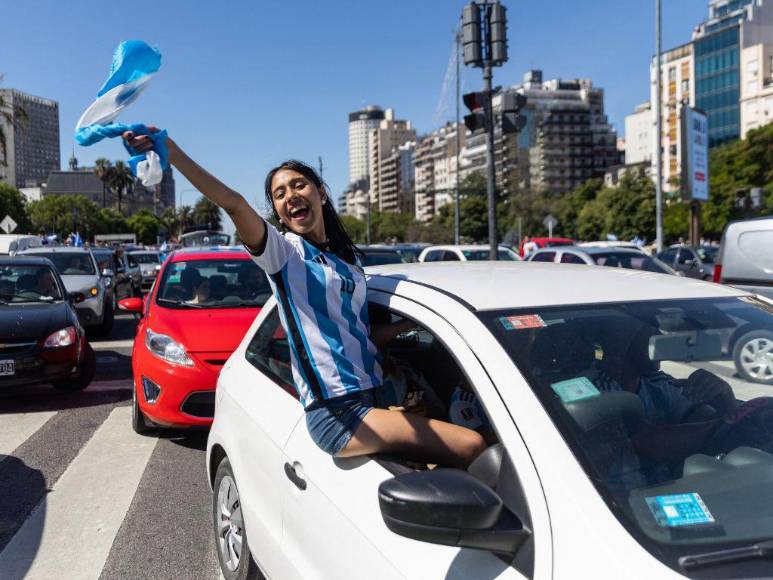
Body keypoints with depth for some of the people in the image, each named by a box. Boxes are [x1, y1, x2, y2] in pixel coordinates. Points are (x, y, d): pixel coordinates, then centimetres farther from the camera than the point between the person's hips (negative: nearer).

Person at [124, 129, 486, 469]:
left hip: (370, 401, 7)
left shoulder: (350, 259, 17)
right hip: (334, 413, -7)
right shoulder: (283, 251, -2)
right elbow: (235, 205, -21)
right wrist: (171, 154, -33)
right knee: (471, 447, -16)